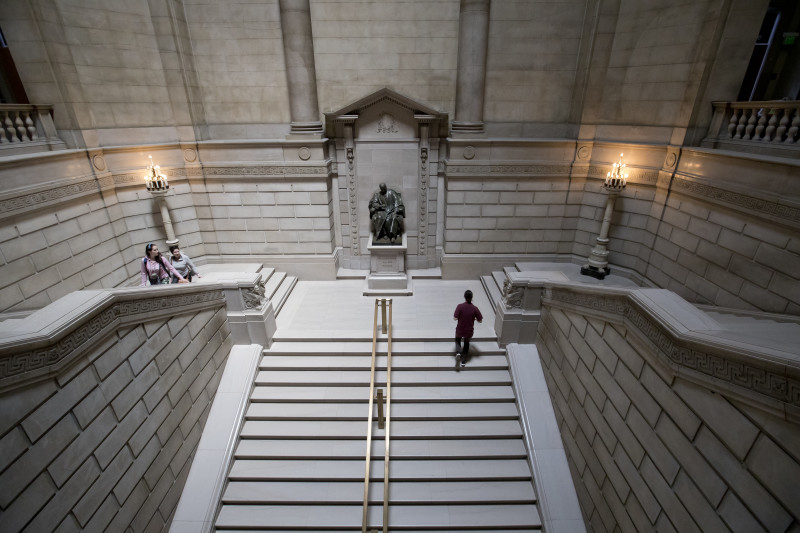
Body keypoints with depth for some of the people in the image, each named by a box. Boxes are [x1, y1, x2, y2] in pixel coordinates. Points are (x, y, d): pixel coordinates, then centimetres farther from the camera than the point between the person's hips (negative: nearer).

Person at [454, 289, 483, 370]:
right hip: (469, 331, 1)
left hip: (460, 330, -1)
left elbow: (455, 318, -17)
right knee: (466, 343, 26)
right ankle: (463, 361, 30)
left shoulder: (460, 306, -19)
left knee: (457, 340, 27)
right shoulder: (474, 308, -16)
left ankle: (458, 353, 0)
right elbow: (480, 320, -8)